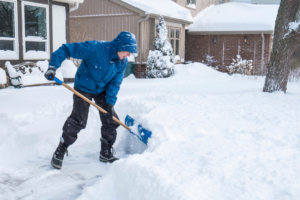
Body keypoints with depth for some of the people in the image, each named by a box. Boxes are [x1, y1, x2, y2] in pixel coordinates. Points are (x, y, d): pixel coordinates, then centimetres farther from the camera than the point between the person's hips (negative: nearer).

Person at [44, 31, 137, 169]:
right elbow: (66, 49, -26)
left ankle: (106, 154, 21)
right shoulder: (95, 48, -30)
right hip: (83, 89, -6)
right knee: (78, 121, -9)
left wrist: (110, 103, -17)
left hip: (102, 91, 6)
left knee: (111, 120, 4)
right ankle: (59, 152, 10)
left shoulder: (122, 63, -10)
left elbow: (115, 83, -6)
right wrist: (53, 67, -33)